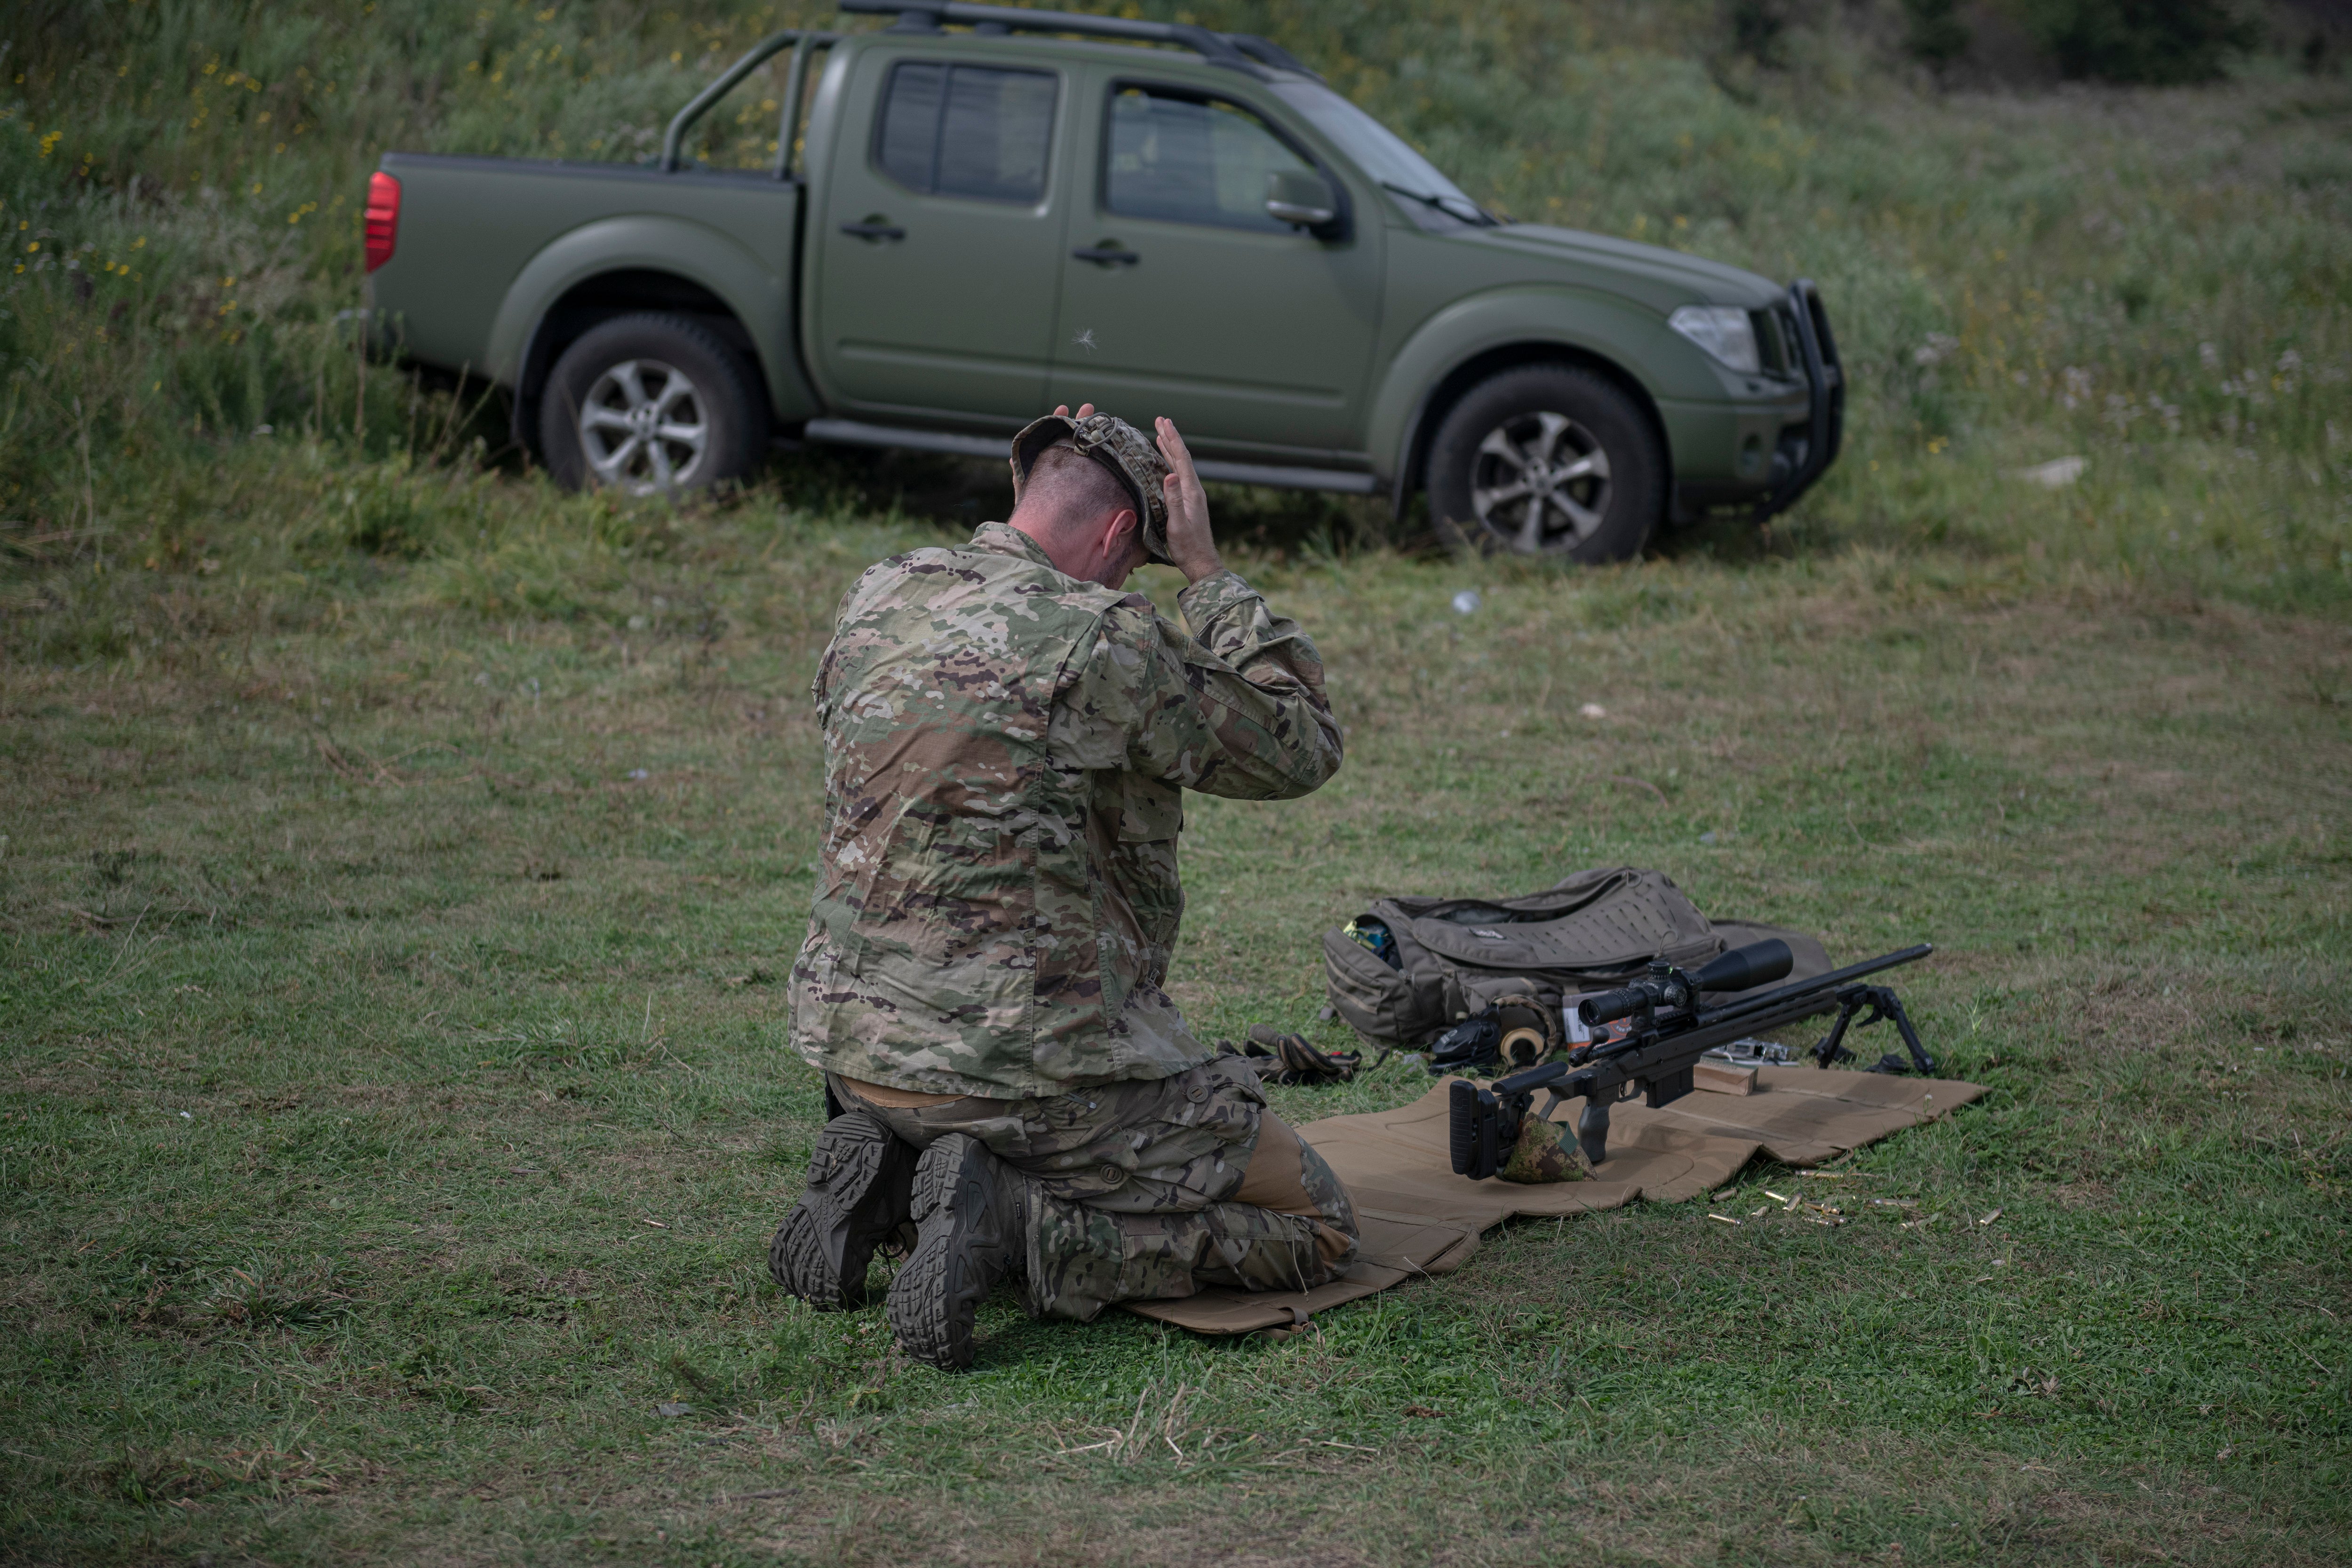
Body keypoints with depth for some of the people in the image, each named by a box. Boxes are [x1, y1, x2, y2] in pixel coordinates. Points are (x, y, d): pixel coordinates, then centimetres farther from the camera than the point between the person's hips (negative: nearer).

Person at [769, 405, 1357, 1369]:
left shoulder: (877, 600, 3)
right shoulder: (1106, 642, -16)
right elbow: (1300, 750, -3)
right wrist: (1206, 571, 2)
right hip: (1034, 1064, -8)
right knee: (1317, 1228, 4)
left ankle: (883, 1174, 7)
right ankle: (1019, 1226, -12)